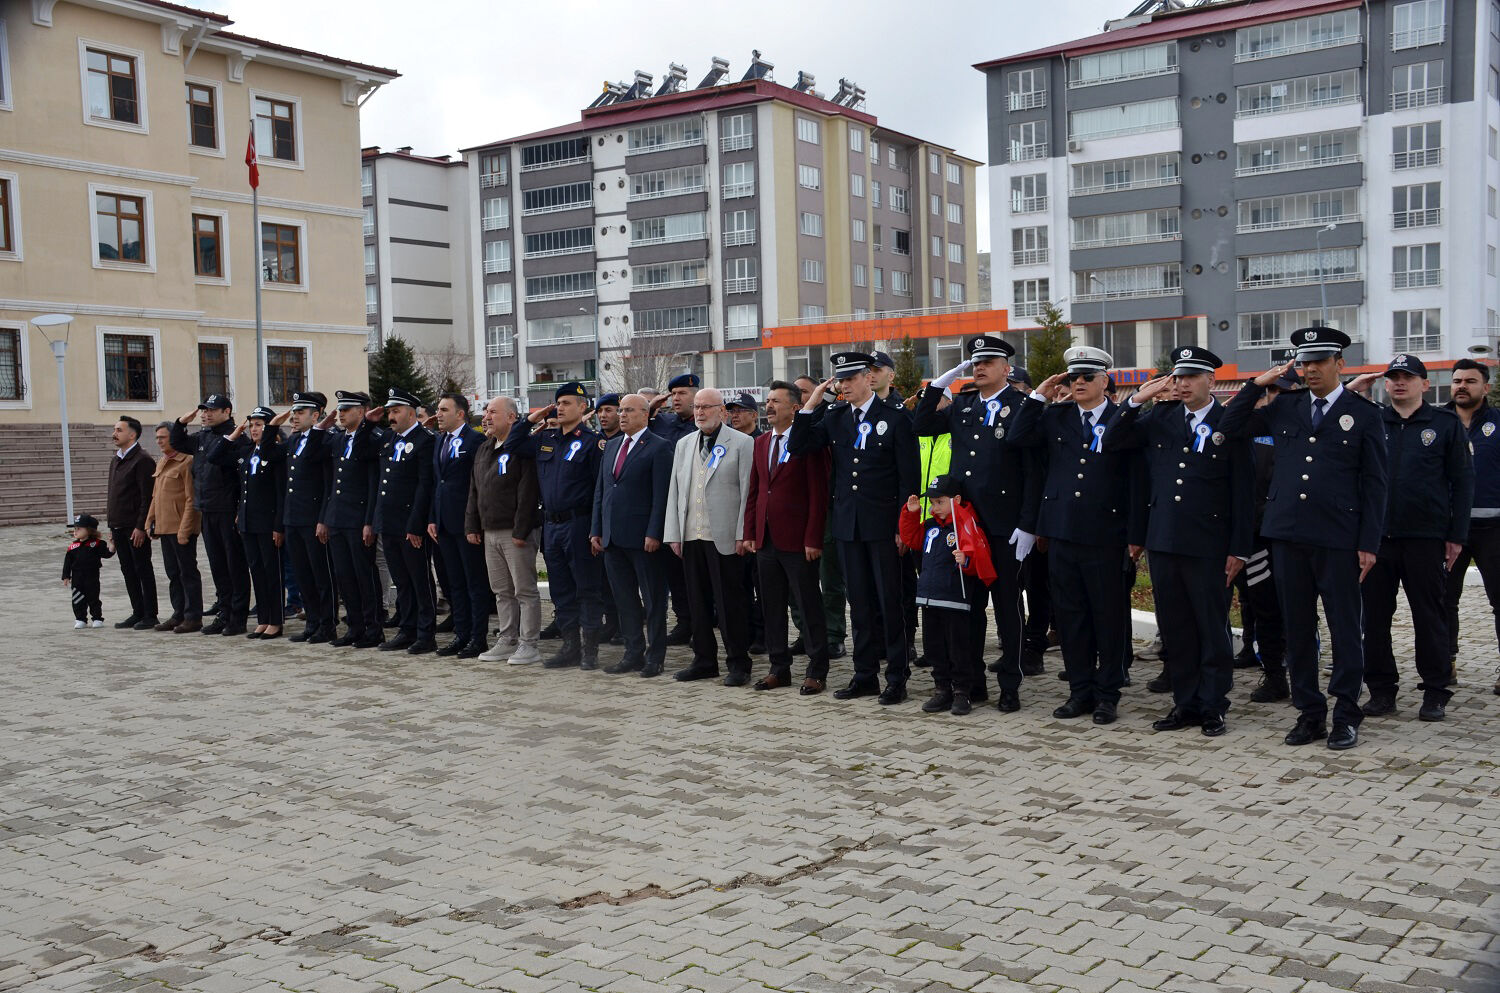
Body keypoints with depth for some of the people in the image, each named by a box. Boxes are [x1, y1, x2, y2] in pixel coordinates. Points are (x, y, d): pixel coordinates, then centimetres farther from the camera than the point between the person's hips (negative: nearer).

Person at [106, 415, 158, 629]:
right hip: (119, 527, 9)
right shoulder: (116, 460, 17)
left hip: (136, 527, -9)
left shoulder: (143, 460, -11)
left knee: (143, 570, -2)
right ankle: (138, 613, 18)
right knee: (128, 571, 11)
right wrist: (111, 526, 18)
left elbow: (147, 497, -16)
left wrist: (141, 527, -20)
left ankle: (150, 616, 4)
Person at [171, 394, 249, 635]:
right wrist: (182, 423, 11)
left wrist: (241, 511, -19)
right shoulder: (202, 437, 12)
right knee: (217, 565, 12)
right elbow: (178, 444, 30)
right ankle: (225, 613, 21)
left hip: (229, 512, -8)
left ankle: (238, 617, 6)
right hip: (207, 513, 8)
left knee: (235, 564, 0)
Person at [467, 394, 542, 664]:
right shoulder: (483, 450, 15)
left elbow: (528, 493, -17)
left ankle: (528, 644, 3)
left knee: (525, 590, -2)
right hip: (490, 532, 8)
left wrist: (520, 531, -20)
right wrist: (472, 526, 12)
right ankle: (507, 641, 21)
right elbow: (474, 491, 19)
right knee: (501, 591, 13)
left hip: (516, 533, -8)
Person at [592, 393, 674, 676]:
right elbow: (600, 490, 16)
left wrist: (654, 534, -17)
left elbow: (661, 495, -12)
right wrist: (596, 531, 10)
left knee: (653, 600, 3)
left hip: (642, 537, -7)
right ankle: (633, 654, 20)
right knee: (625, 600, 12)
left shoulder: (659, 448, -6)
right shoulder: (611, 446, 15)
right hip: (613, 538, 7)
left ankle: (655, 657, 10)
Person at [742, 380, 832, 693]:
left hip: (798, 540, -7)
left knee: (810, 609, 1)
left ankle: (817, 672, 10)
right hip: (766, 539, 7)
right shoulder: (761, 443, 13)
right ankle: (779, 668, 22)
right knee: (772, 608, 12)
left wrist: (813, 539, -15)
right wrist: (750, 533, 8)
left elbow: (819, 494, -10)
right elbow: (754, 491, 15)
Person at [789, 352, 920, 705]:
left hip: (883, 524, -5)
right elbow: (797, 447, 1)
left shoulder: (895, 417, -4)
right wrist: (811, 403, -4)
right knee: (860, 604, 11)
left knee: (890, 602, 1)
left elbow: (908, 477, -6)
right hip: (847, 523, 5)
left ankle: (897, 677, 9)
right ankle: (865, 675, 19)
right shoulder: (834, 417, 9)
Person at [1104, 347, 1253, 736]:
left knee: (1213, 628, 5)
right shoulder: (1160, 417, 8)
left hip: (1209, 546, -4)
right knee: (1175, 629, 11)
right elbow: (1111, 443, 6)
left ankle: (1213, 707, 16)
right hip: (1163, 542, 4)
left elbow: (1242, 492, -4)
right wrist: (1136, 401, -6)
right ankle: (1185, 704, 22)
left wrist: (1239, 549, -7)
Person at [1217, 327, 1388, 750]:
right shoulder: (1285, 407, 11)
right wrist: (1256, 386, 4)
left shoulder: (1364, 413, 1)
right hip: (1288, 536, 4)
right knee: (1297, 629, 9)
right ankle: (1309, 713, 19)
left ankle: (1346, 715, 14)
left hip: (1339, 540, -3)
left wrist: (1369, 544, -6)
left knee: (1345, 628, 3)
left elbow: (1374, 484, 0)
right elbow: (1229, 428, 14)